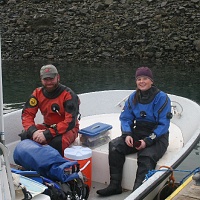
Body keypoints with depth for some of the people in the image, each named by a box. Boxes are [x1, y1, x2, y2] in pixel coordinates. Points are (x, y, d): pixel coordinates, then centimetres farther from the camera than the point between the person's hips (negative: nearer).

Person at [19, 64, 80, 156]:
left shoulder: (68, 95, -21)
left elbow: (70, 122, -27)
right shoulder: (38, 93, -4)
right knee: (25, 136, -18)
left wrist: (47, 134, -34)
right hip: (48, 126, 5)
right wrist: (33, 131, -28)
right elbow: (27, 114, -7)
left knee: (57, 142, -36)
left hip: (68, 128, -5)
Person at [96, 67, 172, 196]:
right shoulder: (133, 98, 6)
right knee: (114, 146, -18)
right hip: (137, 134, 5)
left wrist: (148, 141, -22)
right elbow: (125, 118, 7)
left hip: (157, 138, -5)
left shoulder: (161, 98, -10)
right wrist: (127, 134, -13)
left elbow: (163, 124, -13)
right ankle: (115, 185, -12)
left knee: (146, 157, -34)